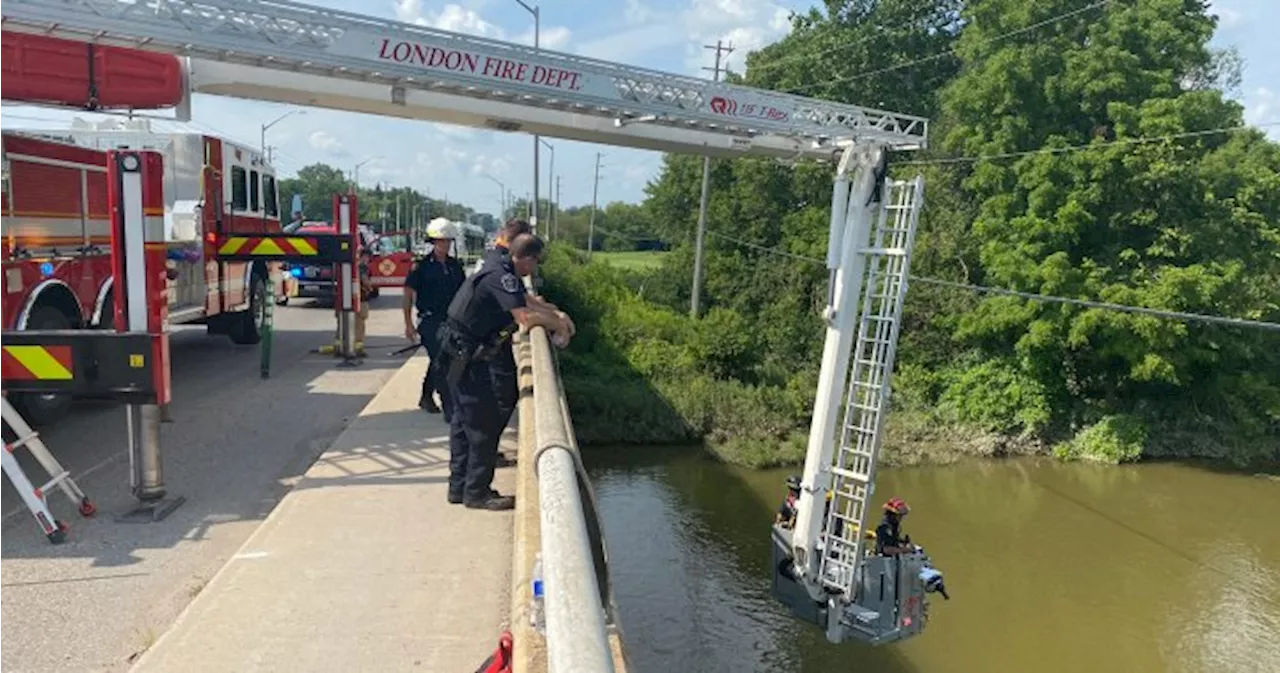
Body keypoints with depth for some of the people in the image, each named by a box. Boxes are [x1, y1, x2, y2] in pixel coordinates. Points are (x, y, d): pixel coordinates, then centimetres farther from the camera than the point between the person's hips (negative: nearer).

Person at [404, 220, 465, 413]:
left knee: (438, 361, 17)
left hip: (451, 321, 6)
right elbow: (408, 295, -5)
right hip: (430, 321, -5)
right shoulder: (421, 266, -6)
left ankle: (426, 397, 36)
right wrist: (408, 324, -9)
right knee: (440, 362, -9)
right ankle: (450, 409, -7)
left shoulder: (455, 266, 9)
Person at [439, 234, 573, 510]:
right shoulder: (501, 277, -21)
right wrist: (558, 324, -15)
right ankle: (477, 492, 8)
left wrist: (557, 316, 11)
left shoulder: (503, 273, 10)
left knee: (464, 420, 17)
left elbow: (527, 299, 23)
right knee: (485, 423, -2)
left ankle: (459, 486, 28)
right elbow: (526, 317, -31)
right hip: (465, 357, -11)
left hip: (461, 355, 11)